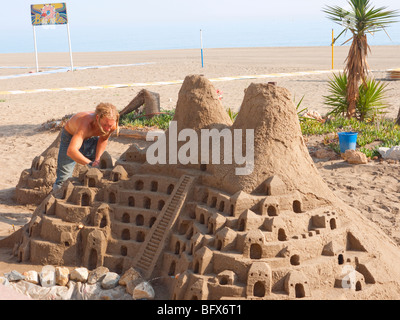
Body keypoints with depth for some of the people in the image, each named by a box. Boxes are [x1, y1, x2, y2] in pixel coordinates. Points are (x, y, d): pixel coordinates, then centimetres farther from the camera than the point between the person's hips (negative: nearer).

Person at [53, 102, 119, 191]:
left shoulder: (112, 126, -29)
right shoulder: (86, 124, -47)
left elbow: (103, 139, -3)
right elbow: (71, 151, -58)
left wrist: (97, 159, -12)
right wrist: (91, 163, -65)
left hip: (91, 138, 4)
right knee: (63, 179, -7)